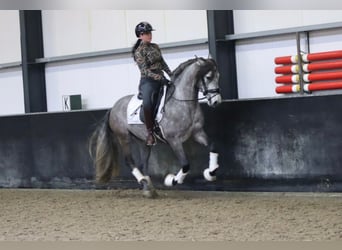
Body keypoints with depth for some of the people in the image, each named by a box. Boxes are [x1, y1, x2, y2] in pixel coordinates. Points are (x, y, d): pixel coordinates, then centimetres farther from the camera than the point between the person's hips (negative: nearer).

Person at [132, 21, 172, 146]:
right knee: (147, 103, -33)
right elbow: (145, 70, -15)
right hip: (148, 81, -8)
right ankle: (150, 133, -27)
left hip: (161, 78, 8)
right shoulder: (139, 51, -7)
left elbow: (163, 63, 20)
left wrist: (171, 75, 9)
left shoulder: (155, 47, 13)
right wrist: (160, 78, -25)